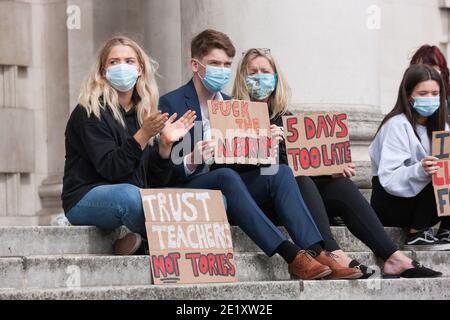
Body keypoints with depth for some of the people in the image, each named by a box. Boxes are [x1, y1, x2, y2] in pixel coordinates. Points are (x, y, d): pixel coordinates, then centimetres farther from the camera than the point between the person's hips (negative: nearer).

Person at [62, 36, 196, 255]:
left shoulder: (143, 112, 13)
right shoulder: (90, 112, -6)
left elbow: (156, 181, 9)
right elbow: (110, 168, -17)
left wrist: (165, 145, -8)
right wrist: (143, 135, -26)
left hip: (137, 198, 7)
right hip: (86, 200, -6)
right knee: (129, 194, -41)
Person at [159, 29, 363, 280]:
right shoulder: (171, 103, -2)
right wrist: (191, 162, -29)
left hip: (226, 193, 6)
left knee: (281, 171, -17)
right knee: (226, 176, -35)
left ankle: (315, 252, -32)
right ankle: (291, 256, -43)